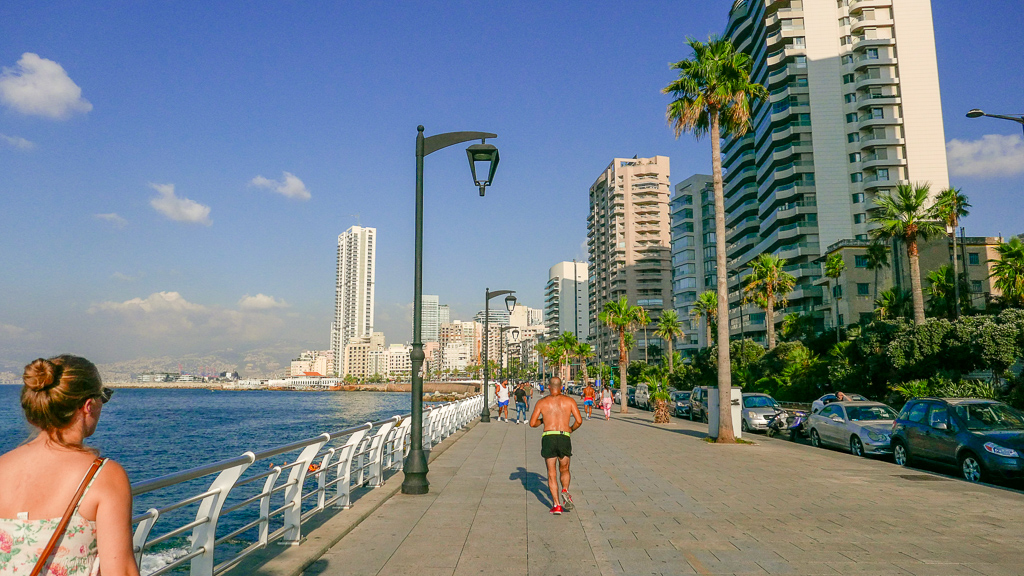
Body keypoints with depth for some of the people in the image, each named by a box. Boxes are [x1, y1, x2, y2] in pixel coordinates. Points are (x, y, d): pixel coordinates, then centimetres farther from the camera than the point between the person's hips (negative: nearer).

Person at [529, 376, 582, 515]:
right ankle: (565, 491, -6)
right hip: (564, 438, 0)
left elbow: (532, 423, 5)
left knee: (552, 474, 8)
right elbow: (579, 421, 1)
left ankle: (556, 505, 1)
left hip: (548, 438, 0)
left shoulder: (542, 402, 8)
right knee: (564, 470, 20)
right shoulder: (569, 401, 8)